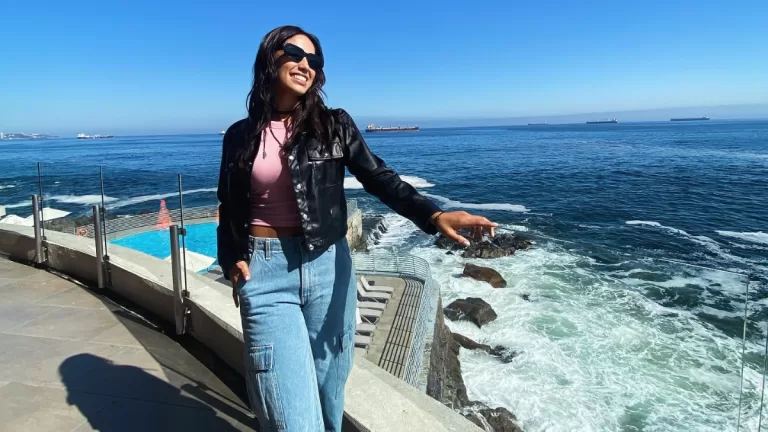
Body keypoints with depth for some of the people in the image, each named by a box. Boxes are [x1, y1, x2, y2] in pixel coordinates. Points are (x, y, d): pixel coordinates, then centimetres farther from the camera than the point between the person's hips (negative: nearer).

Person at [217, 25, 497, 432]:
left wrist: (434, 215, -26)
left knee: (327, 390, 14)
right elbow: (229, 209, 13)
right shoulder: (240, 136, 6)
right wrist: (232, 262, -3)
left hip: (327, 268, 1)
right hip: (265, 273, 0)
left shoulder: (333, 125, 2)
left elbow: (379, 178, -9)